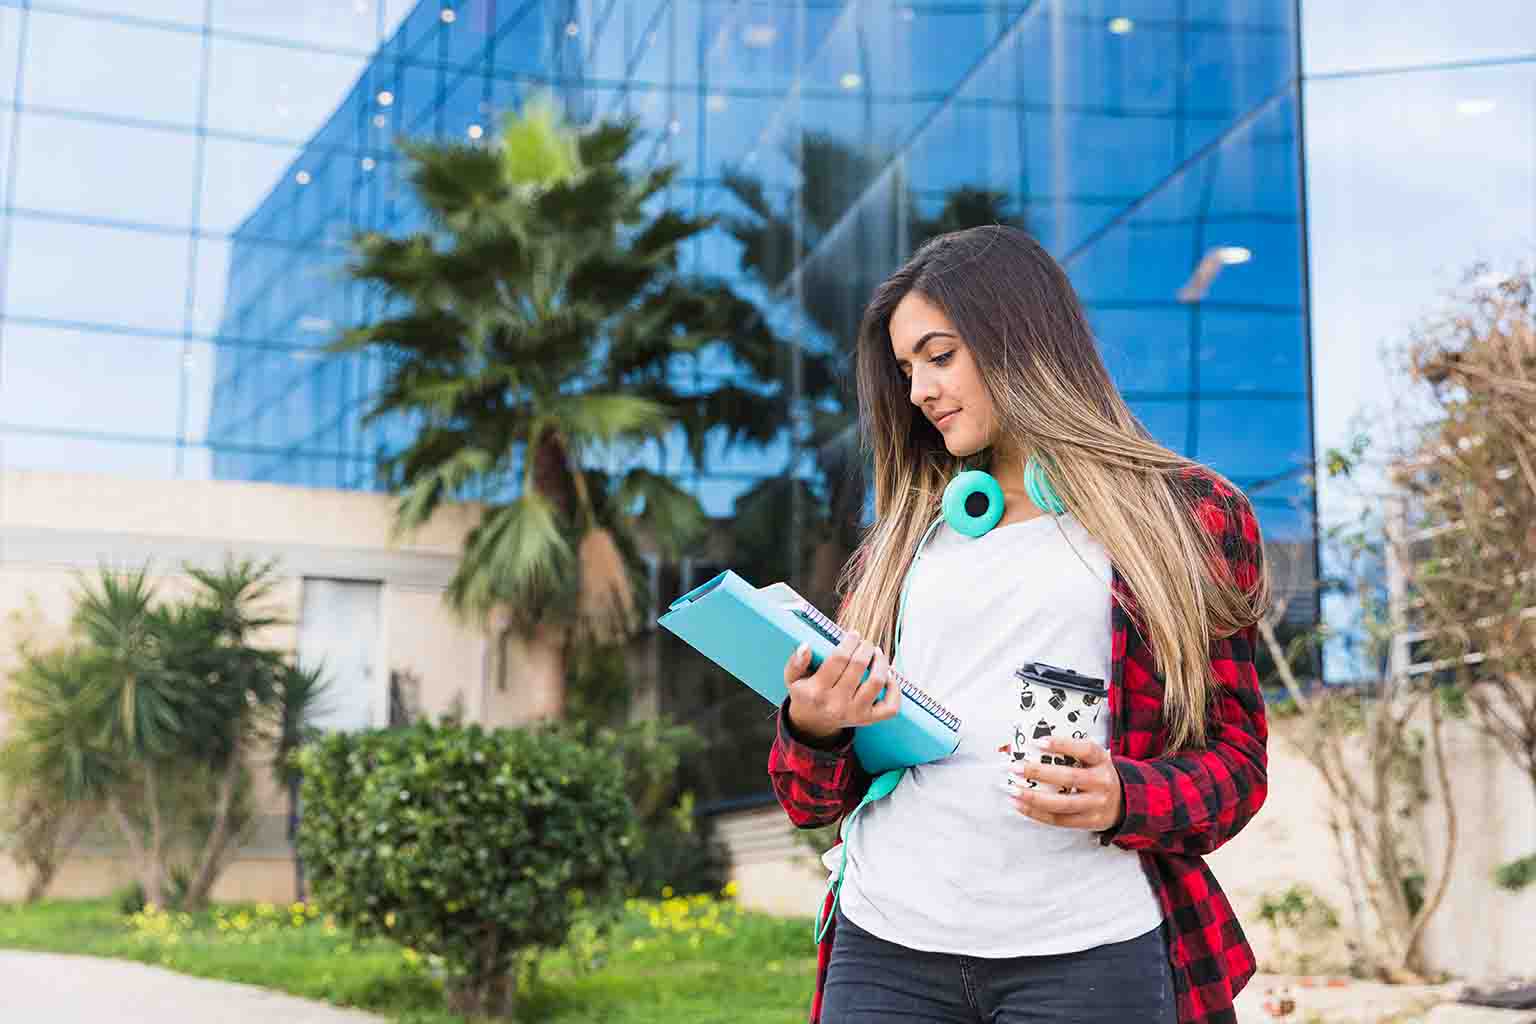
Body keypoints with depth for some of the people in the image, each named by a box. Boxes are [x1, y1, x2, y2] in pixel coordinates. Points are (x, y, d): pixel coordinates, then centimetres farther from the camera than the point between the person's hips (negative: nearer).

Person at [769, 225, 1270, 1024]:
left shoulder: (1186, 514, 6)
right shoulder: (902, 534, 16)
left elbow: (1233, 762, 5)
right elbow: (815, 802, 16)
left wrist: (1123, 800, -15)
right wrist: (813, 728, -7)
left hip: (1087, 951, -3)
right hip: (885, 947, 3)